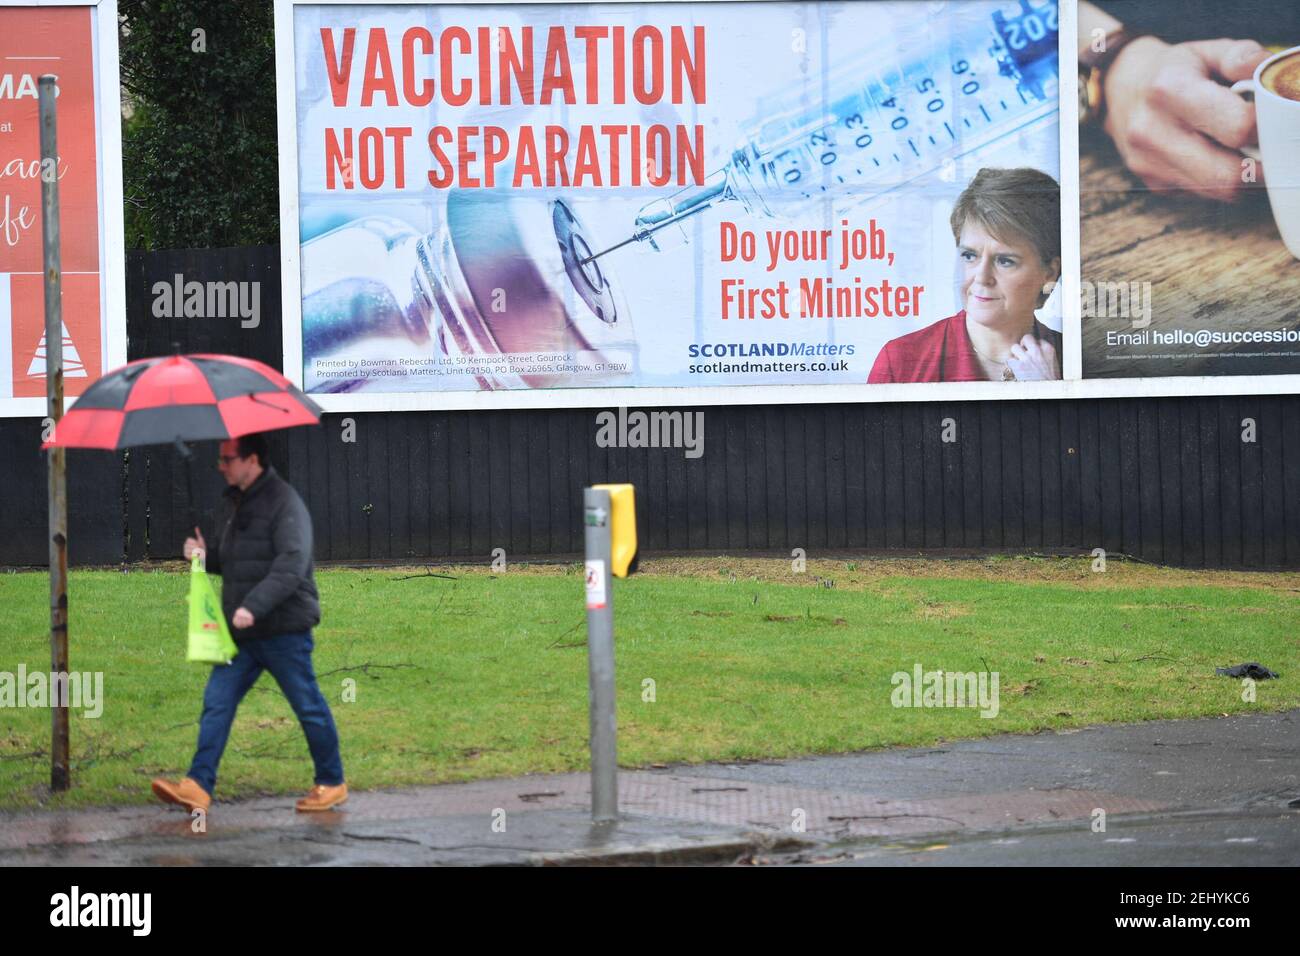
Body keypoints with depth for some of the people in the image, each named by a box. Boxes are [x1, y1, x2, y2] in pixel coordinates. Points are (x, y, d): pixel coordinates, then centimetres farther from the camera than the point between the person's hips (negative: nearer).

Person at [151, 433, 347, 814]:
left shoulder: (284, 503, -13)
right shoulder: (236, 503, 15)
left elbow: (290, 568, -23)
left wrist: (253, 607, -29)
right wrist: (205, 555, 3)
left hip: (283, 631, -8)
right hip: (240, 630, 8)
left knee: (309, 708, 3)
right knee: (216, 703, -2)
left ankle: (332, 783, 16)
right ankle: (198, 786, -6)